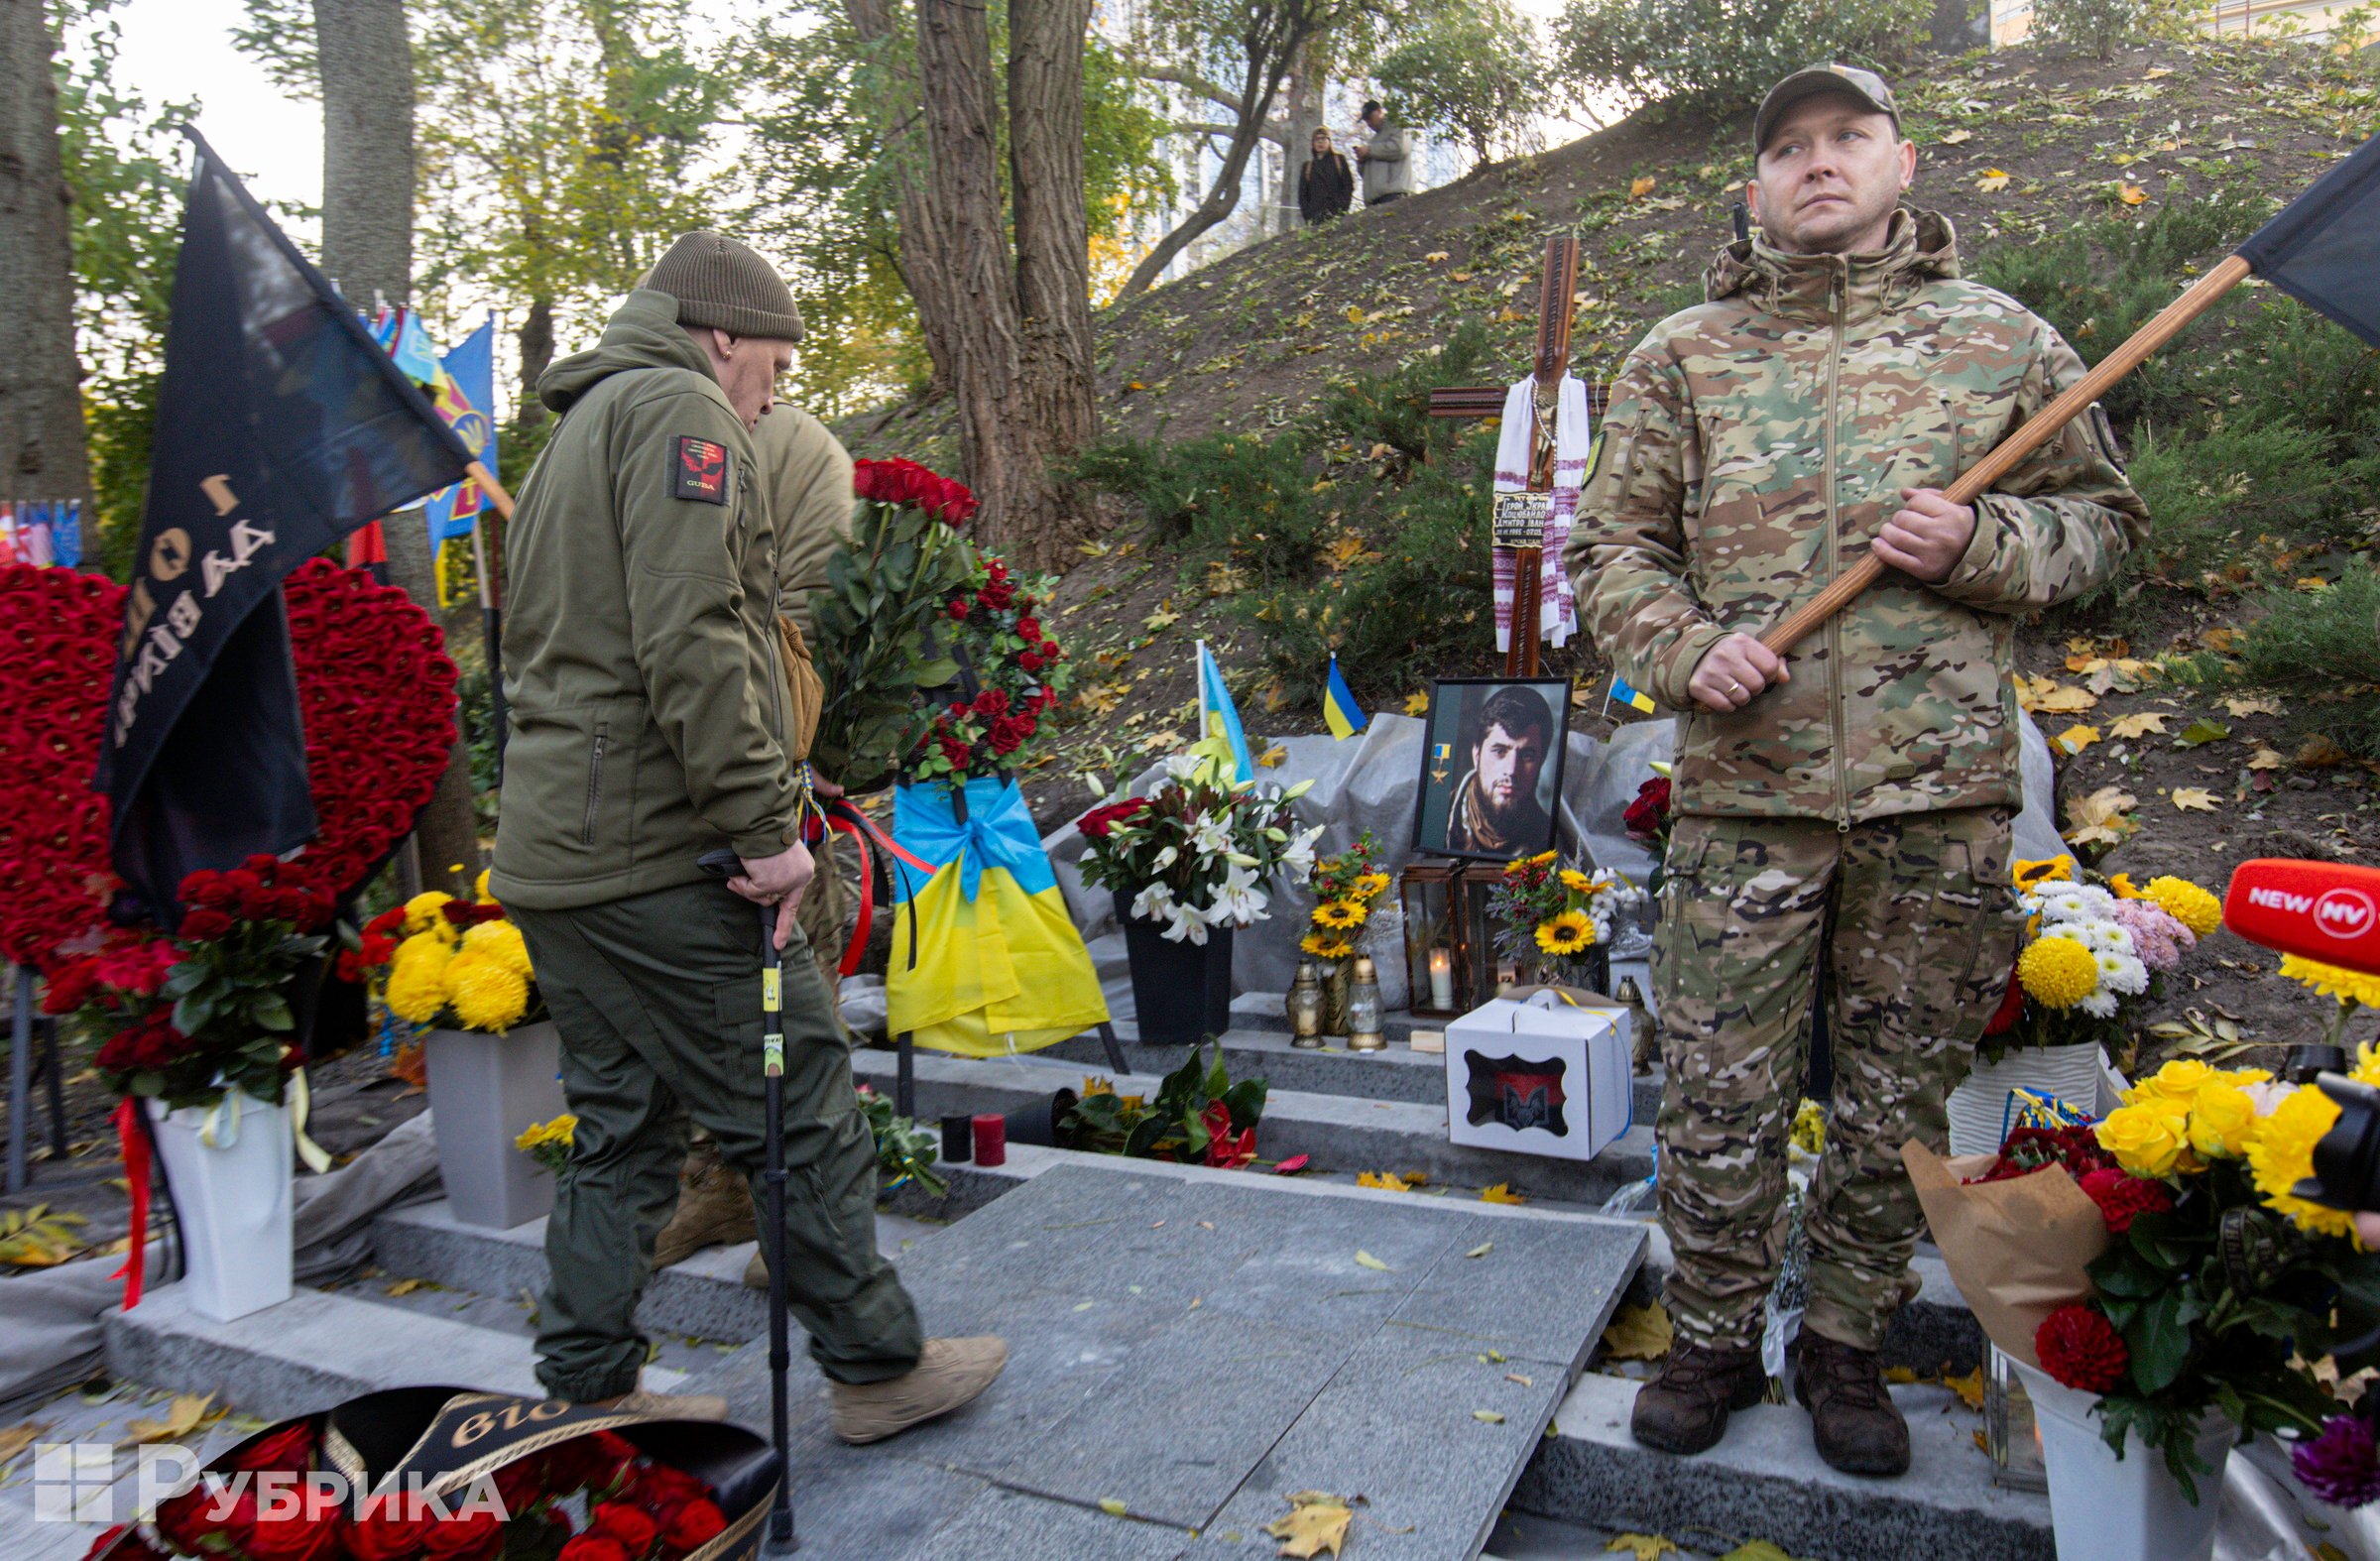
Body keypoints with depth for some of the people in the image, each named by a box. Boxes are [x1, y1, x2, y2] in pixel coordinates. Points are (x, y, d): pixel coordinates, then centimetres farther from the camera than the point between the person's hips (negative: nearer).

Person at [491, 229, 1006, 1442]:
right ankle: (877, 1368, 13)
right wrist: (765, 826, -18)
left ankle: (587, 1391, 25)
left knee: (619, 1123, 16)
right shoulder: (681, 410, -6)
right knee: (801, 1103, 1)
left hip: (550, 851, 10)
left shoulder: (578, 435, 25)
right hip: (654, 853, -10)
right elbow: (689, 643, -20)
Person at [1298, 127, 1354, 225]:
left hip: (1337, 213, -2)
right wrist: (1307, 215, 0)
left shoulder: (1339, 159, 18)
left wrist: (1342, 208, -7)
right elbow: (1302, 194, 17)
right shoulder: (1307, 166, 23)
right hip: (1315, 216, 2)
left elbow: (1348, 186, 9)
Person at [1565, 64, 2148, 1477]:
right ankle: (1717, 1342, 25)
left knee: (1899, 1100, 11)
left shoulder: (2004, 340, 10)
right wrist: (1688, 649, -9)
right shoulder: (1683, 354, 9)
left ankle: (1848, 1345, 31)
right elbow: (1612, 544, 9)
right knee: (1721, 1097, 4)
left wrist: (1980, 542, -7)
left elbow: (2103, 518, 14)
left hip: (1942, 790, 1)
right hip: (1746, 788, 0)